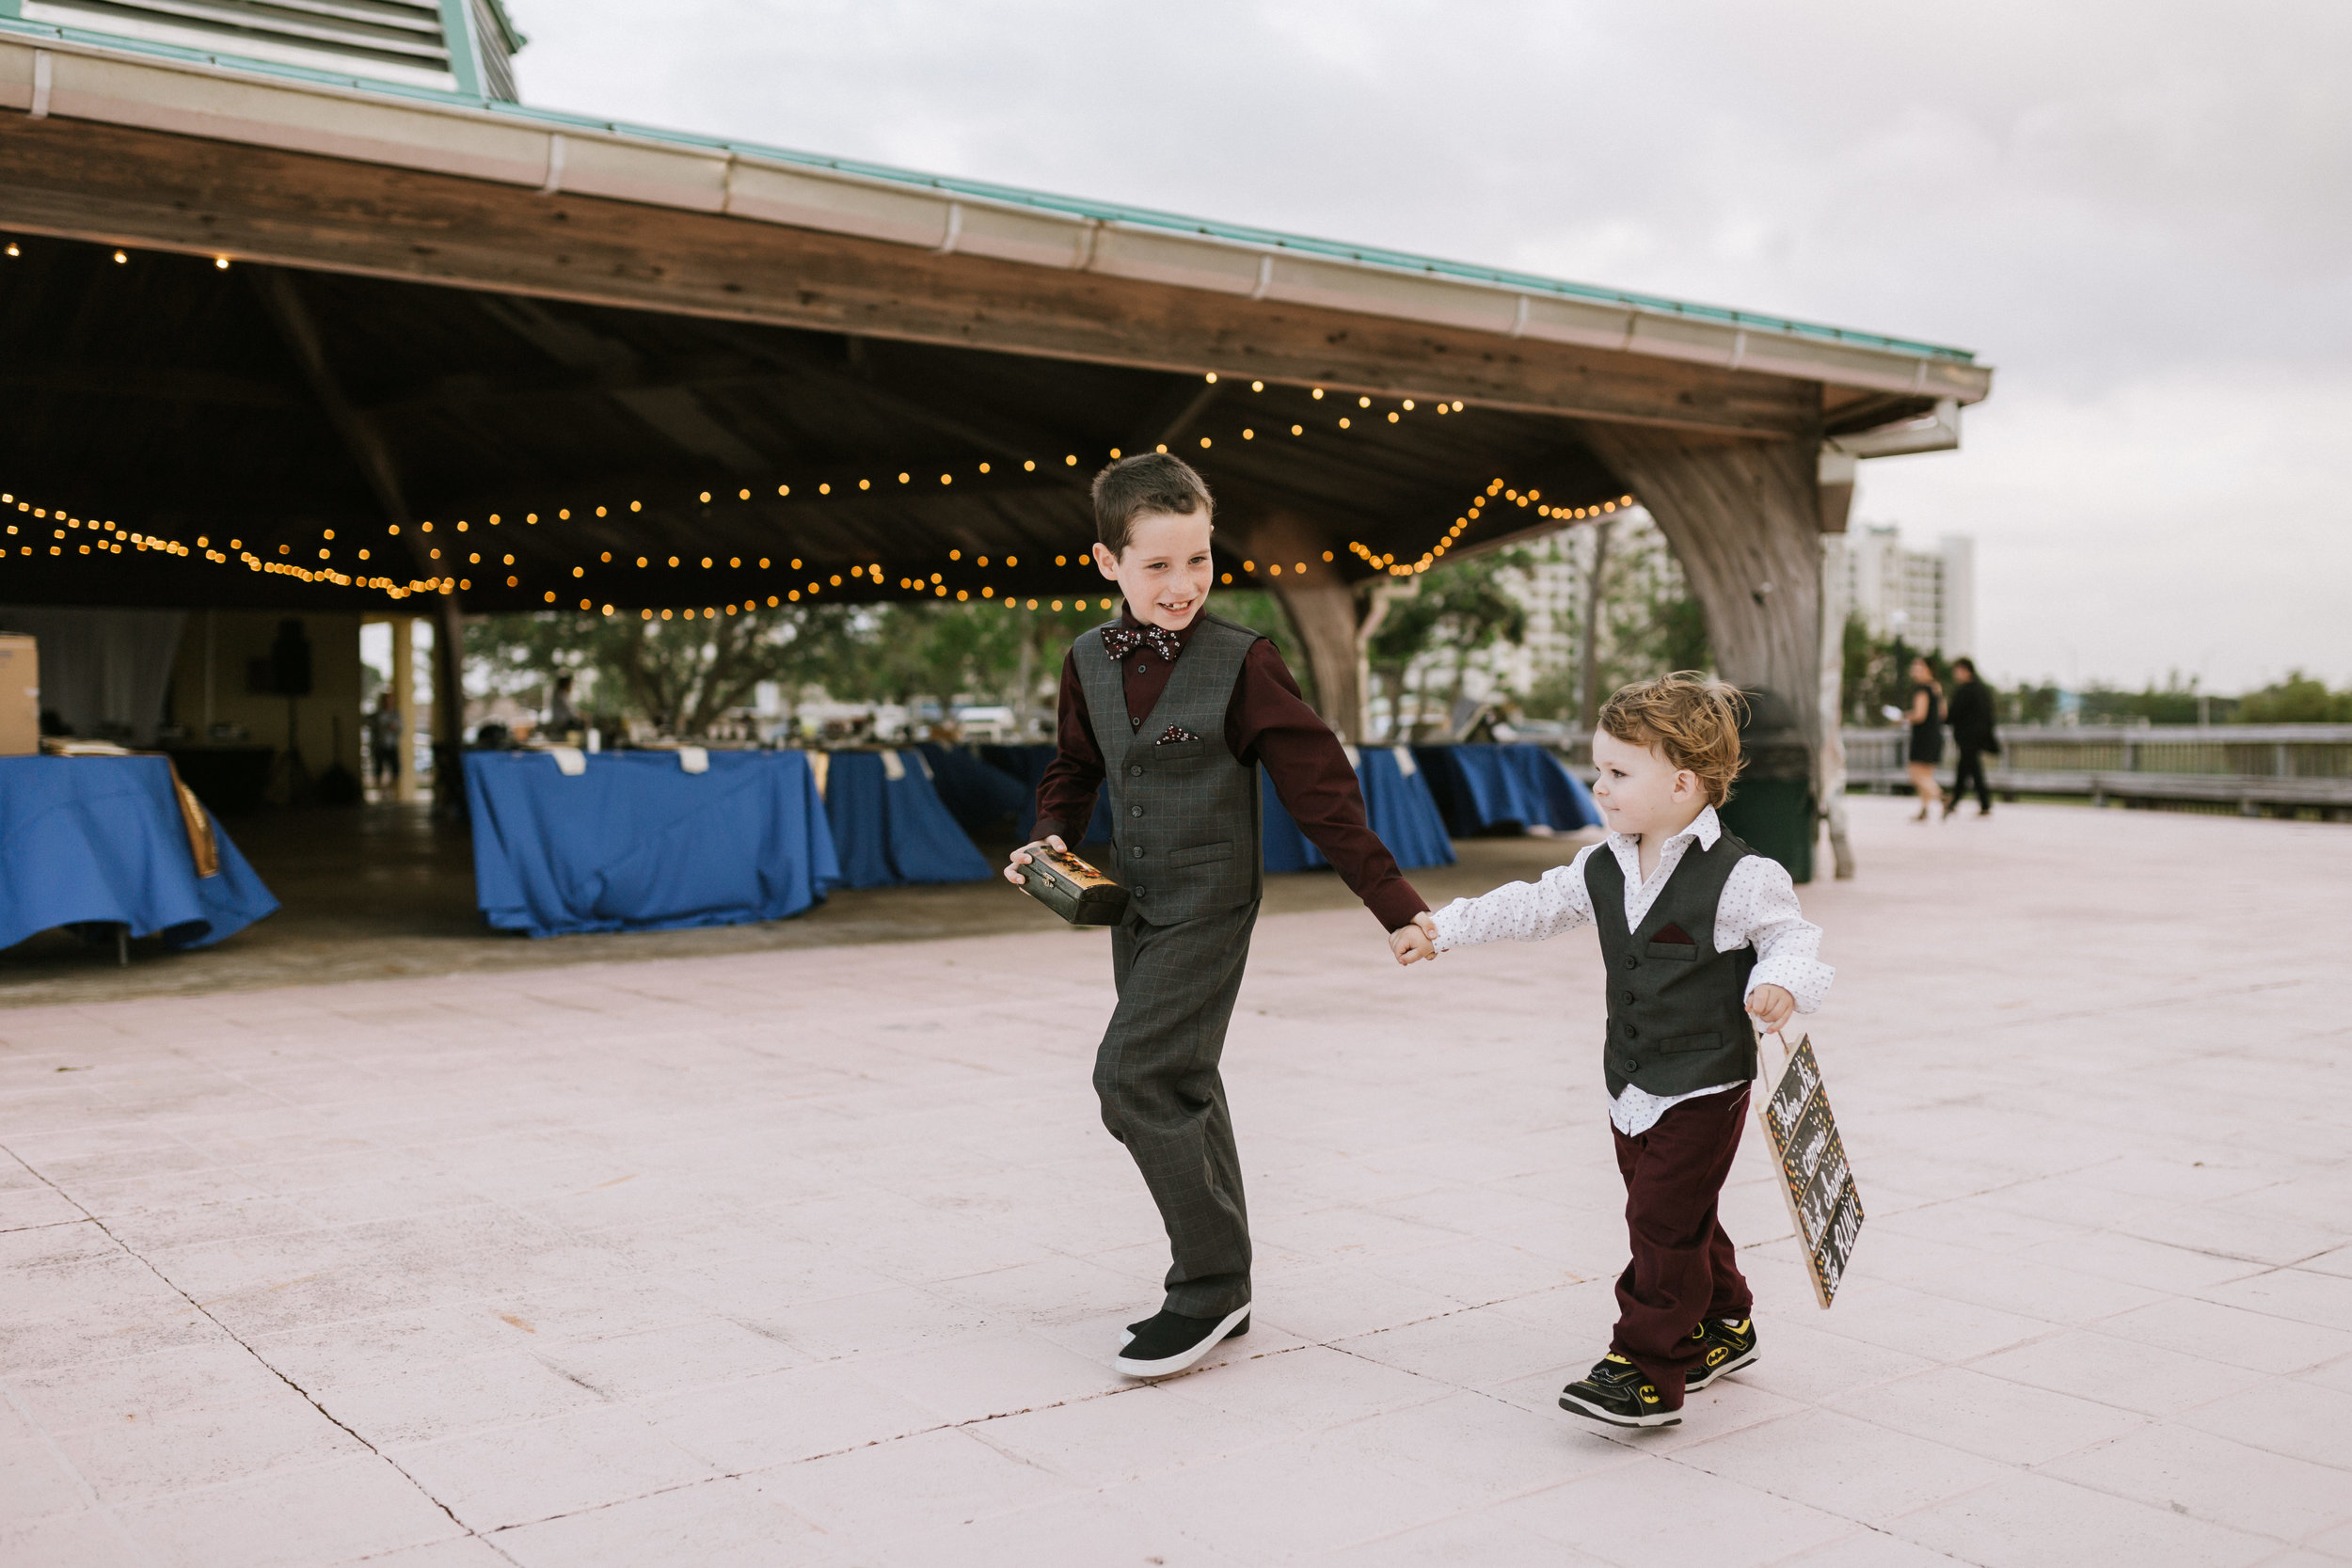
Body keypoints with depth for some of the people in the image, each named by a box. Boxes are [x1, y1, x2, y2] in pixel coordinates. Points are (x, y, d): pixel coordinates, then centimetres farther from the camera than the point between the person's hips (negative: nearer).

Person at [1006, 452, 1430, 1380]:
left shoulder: (1242, 662, -14)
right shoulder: (1090, 661, 2)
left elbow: (1319, 790, -14)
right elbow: (1075, 764, 19)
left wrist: (1396, 906, -16)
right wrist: (1052, 837, -1)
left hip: (1209, 905, -6)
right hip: (1136, 907, 7)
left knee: (1134, 1077, -16)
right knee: (1182, 1089, 14)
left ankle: (1209, 1285, -2)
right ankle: (1216, 1294, 27)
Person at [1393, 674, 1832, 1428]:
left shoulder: (1741, 878, -18)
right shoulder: (1601, 868, 3)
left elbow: (1793, 937, -13)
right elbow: (1535, 906, 14)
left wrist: (1781, 984, -35)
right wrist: (1447, 927, 15)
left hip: (1704, 1086, -7)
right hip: (1633, 1082, 7)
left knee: (1664, 1221, -7)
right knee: (1675, 1217, 18)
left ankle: (1648, 1370, 2)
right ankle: (1721, 1326, 38)